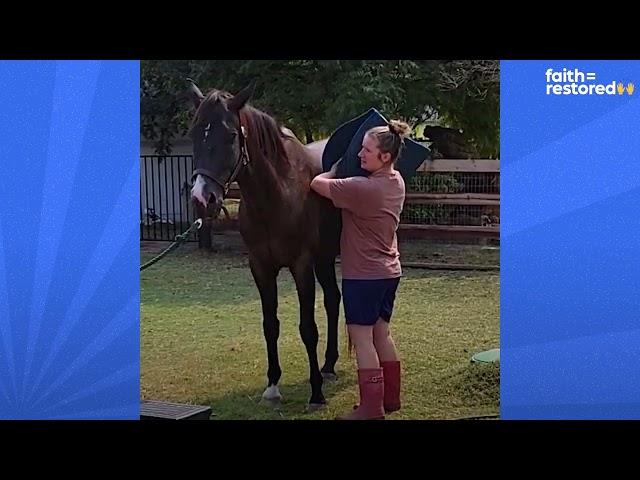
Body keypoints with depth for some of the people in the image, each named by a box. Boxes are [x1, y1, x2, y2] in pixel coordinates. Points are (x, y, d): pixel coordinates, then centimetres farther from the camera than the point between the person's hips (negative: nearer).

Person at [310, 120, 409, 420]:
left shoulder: (364, 188, -25)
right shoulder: (397, 181, 3)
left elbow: (317, 184, -17)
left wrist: (335, 169, 1)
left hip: (363, 274, -9)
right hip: (389, 271, 9)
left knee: (361, 337, -1)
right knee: (382, 334, 16)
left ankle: (371, 407, 4)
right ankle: (390, 398, 24)